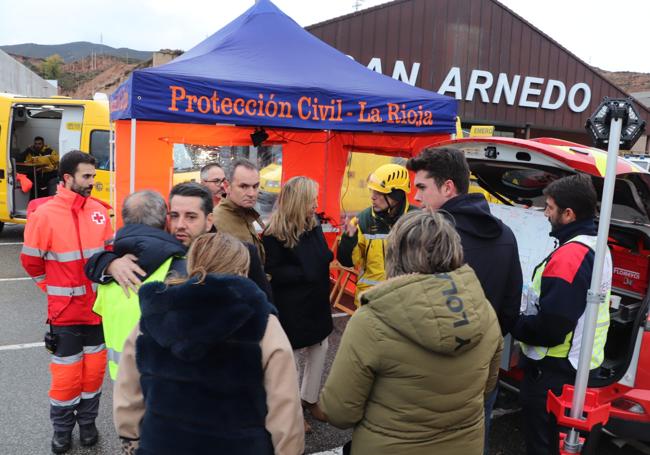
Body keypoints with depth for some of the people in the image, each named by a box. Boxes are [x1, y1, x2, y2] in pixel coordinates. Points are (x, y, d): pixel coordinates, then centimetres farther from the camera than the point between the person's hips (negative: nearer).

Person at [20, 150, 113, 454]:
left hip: (98, 307, 4)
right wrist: (57, 291, 3)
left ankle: (87, 422, 35)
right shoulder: (44, 215, -13)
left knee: (94, 368, 14)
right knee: (67, 372, 7)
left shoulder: (99, 210, -1)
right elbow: (31, 262, -3)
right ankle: (62, 430, 29)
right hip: (65, 310, -4)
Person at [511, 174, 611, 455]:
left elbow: (549, 329, -27)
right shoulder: (598, 247, 5)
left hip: (553, 370, -9)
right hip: (580, 364, 9)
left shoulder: (568, 256, -25)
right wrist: (524, 319, 8)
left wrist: (513, 325, -11)